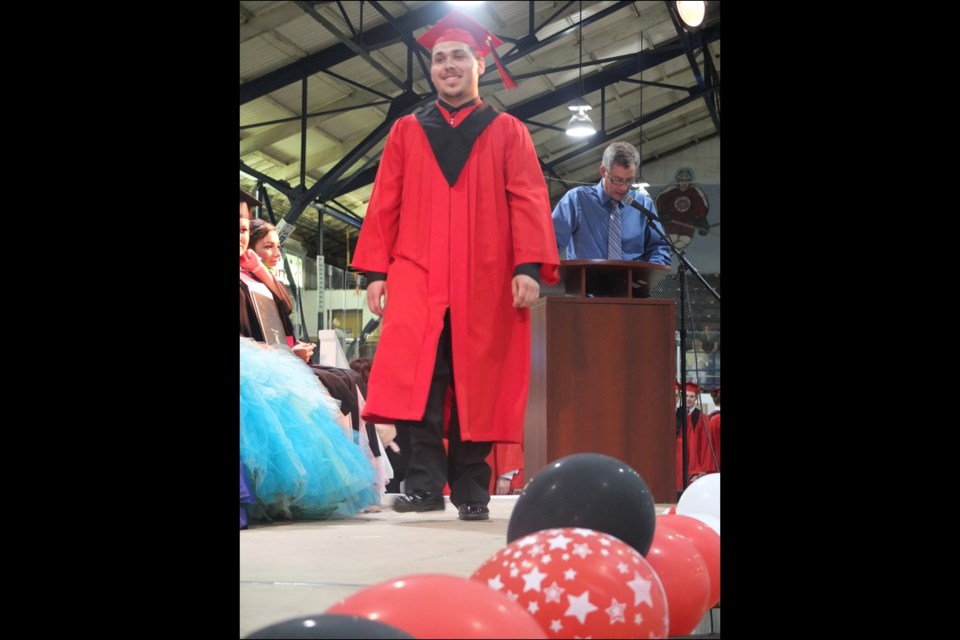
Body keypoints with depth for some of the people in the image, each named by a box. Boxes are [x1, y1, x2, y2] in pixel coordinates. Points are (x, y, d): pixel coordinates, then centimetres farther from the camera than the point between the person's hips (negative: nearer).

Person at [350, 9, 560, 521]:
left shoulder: (508, 133, 12)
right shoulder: (406, 132, 16)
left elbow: (528, 203, 3)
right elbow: (384, 206, 12)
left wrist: (529, 266, -11)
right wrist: (375, 269, 2)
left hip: (485, 282, 0)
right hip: (416, 275, 1)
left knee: (476, 386, -1)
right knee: (414, 378, -17)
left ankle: (471, 490, 7)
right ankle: (424, 483, -16)